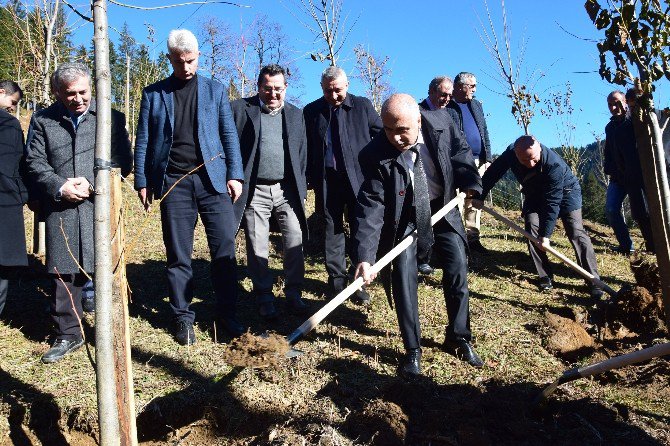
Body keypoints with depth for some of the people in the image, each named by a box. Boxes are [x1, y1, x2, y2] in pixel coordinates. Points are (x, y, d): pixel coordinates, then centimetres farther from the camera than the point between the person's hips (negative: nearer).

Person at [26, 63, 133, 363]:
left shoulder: (111, 118, 7)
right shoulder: (43, 121, 11)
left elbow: (123, 161, 3)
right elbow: (35, 163, 8)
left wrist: (93, 184, -9)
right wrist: (60, 187, -9)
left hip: (101, 207, -1)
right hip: (61, 210, 2)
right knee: (63, 273, 5)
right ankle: (68, 334, 20)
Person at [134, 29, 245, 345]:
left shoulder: (215, 90, 10)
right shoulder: (153, 94, 9)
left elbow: (229, 135, 7)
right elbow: (143, 141, 9)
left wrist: (235, 174, -2)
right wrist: (143, 182, 3)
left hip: (212, 178, 0)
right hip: (174, 182, 0)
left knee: (224, 249, -2)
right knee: (178, 255, 5)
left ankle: (226, 313, 10)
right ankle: (183, 317, 17)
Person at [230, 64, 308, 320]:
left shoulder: (296, 115, 13)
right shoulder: (241, 109, 2)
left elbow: (302, 154, 15)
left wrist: (301, 189, 10)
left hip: (287, 191, 3)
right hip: (254, 191, -2)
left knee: (295, 243, 0)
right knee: (257, 249, 3)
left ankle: (294, 295, 15)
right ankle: (264, 299, 16)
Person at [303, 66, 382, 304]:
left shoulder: (362, 106, 2)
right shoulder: (312, 111, 6)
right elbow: (307, 148, 8)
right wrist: (312, 179, 4)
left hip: (358, 178, -1)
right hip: (326, 180, 1)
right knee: (332, 231, 8)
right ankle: (337, 281, 19)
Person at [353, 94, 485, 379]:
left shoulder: (441, 123, -19)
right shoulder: (376, 155, -27)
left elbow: (460, 151, 2)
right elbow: (370, 207, -29)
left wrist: (470, 184, -12)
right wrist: (365, 257, -35)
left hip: (442, 209, 3)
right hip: (403, 217, -2)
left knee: (458, 271, 1)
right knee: (403, 278, -10)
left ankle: (458, 338, 21)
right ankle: (412, 350, 6)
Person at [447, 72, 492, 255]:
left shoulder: (476, 105, 18)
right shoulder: (448, 106, -3)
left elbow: (485, 132, 19)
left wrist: (487, 158, 11)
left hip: (478, 161, 6)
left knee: (474, 201, 9)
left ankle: (473, 238, 16)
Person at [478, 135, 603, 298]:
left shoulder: (554, 164, -39)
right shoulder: (510, 153, -27)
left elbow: (552, 203, -37)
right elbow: (493, 173, -10)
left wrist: (546, 235, -35)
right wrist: (480, 196, -7)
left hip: (565, 191, -4)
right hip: (534, 194, 4)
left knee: (576, 233, -14)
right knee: (531, 228, -12)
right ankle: (545, 276, -1)